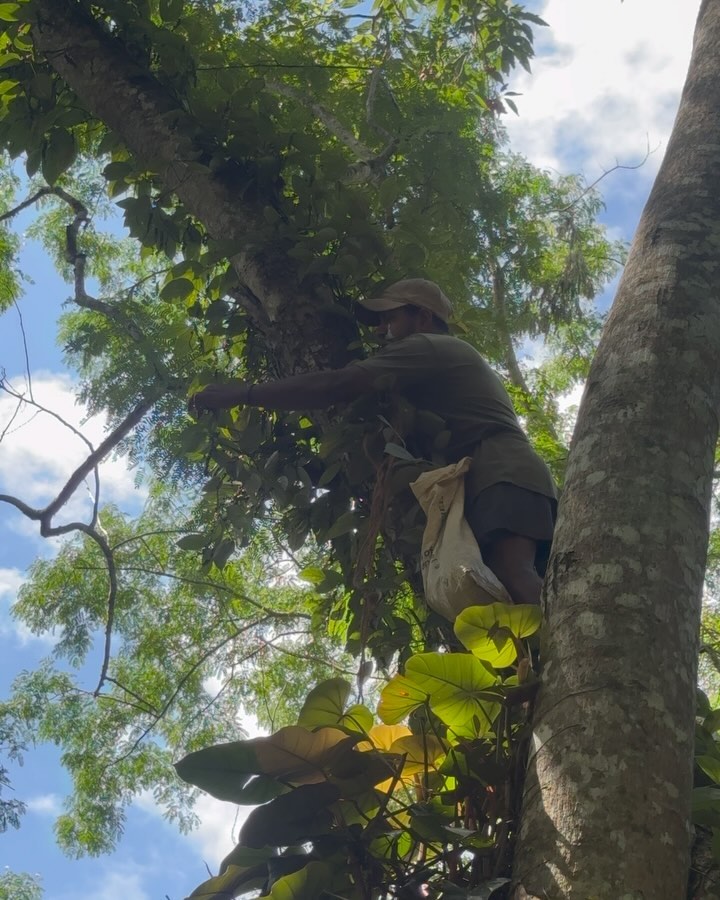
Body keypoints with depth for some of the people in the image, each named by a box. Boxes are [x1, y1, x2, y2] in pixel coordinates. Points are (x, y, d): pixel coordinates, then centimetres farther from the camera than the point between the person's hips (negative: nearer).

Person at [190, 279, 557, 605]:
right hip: (503, 476, 10)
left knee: (511, 578, -30)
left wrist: (243, 394, -5)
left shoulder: (427, 347, 4)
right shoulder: (454, 358, 36)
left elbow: (335, 387, -8)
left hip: (501, 476, -10)